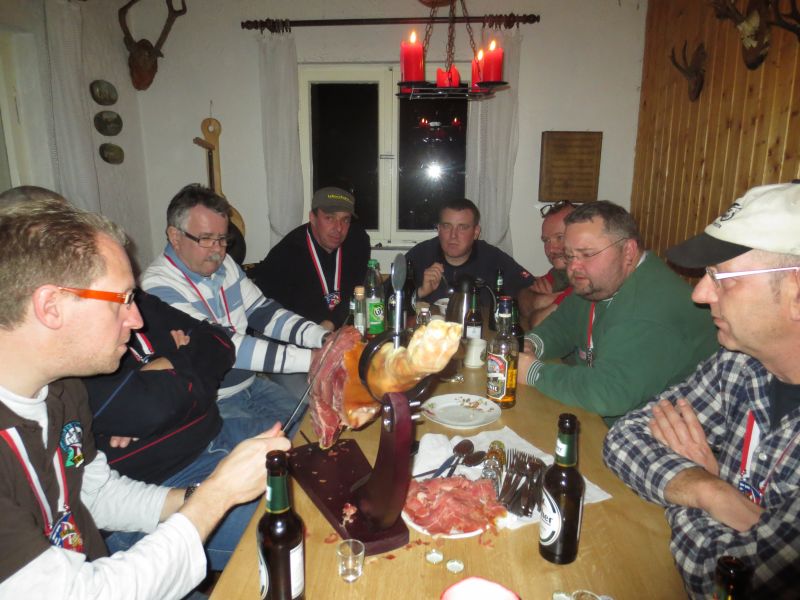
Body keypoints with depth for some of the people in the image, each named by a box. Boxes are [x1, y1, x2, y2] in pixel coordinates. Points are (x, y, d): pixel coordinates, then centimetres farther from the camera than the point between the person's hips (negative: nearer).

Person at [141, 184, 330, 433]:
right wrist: (312, 359, -35)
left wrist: (325, 338, -15)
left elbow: (263, 312, 3)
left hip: (251, 385, 7)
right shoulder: (159, 286, -21)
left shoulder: (224, 264, 3)